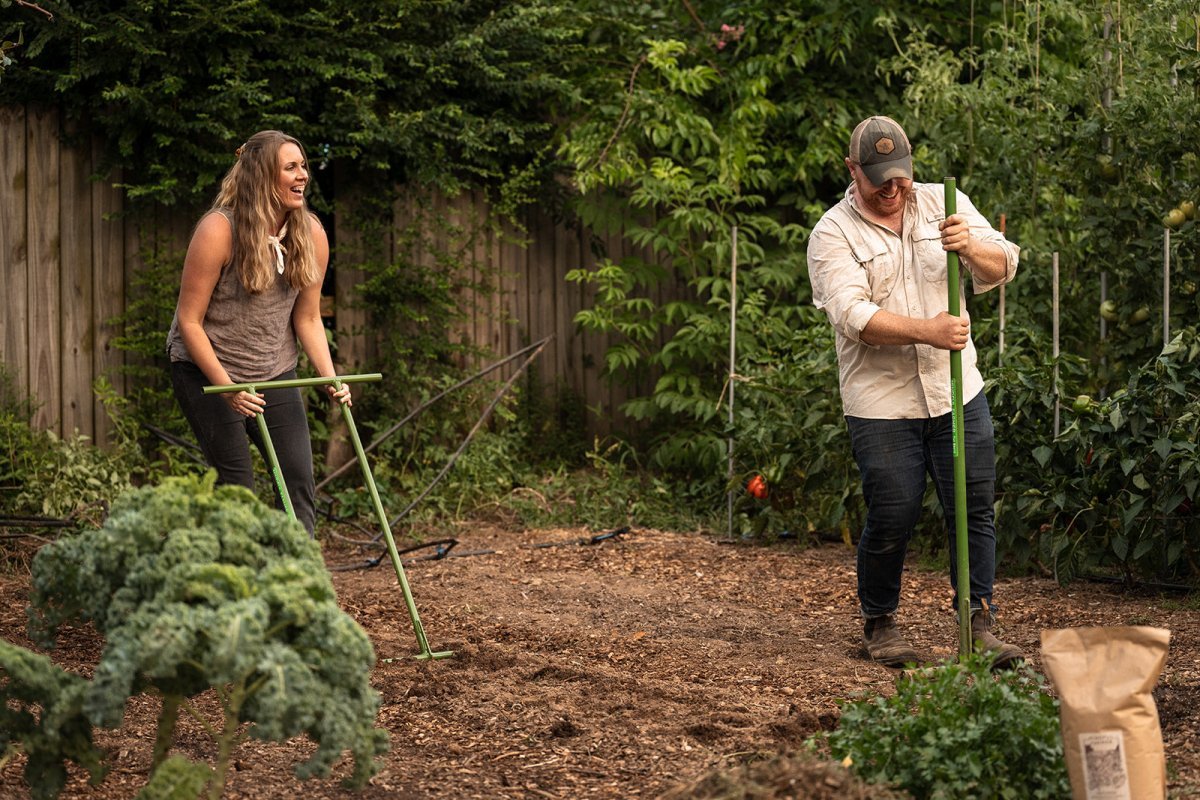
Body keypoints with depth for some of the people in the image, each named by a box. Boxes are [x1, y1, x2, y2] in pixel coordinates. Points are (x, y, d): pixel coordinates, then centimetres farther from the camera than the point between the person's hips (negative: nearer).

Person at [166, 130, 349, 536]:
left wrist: (331, 378, -10)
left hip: (274, 373, 5)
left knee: (300, 484, -4)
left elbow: (307, 318, 4)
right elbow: (189, 322, -17)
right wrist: (227, 389, -24)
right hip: (206, 371, -5)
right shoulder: (218, 231, -21)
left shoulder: (312, 234, -5)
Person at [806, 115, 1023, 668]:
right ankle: (879, 624, 18)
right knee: (891, 519, -1)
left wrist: (971, 248, -22)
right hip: (881, 402, -3)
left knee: (974, 510, 1)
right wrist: (927, 331, -29)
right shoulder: (833, 234, -3)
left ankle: (979, 626, 8)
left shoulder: (943, 205, 8)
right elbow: (853, 315, -17)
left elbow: (1003, 266, 1)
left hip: (957, 392, 3)